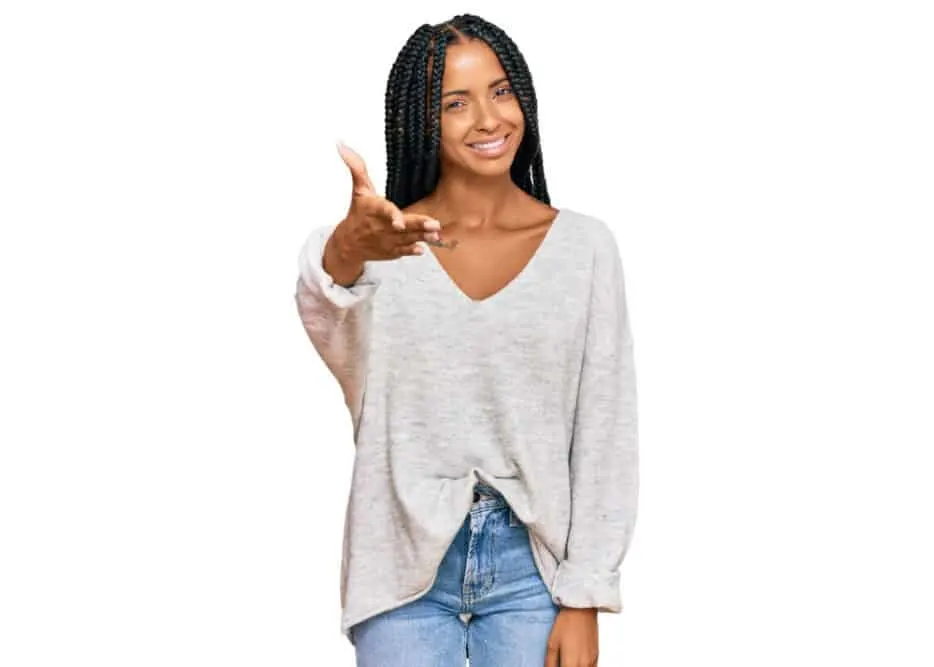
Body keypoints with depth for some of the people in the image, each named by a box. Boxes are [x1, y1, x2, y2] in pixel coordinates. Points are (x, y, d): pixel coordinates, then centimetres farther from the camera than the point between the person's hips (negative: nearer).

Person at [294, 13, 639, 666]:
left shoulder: (584, 245, 1)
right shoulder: (381, 241, -1)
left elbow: (605, 434, 0)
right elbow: (327, 319, -25)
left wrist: (584, 598, -5)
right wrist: (345, 255, -48)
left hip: (531, 565, 1)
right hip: (406, 562, 0)